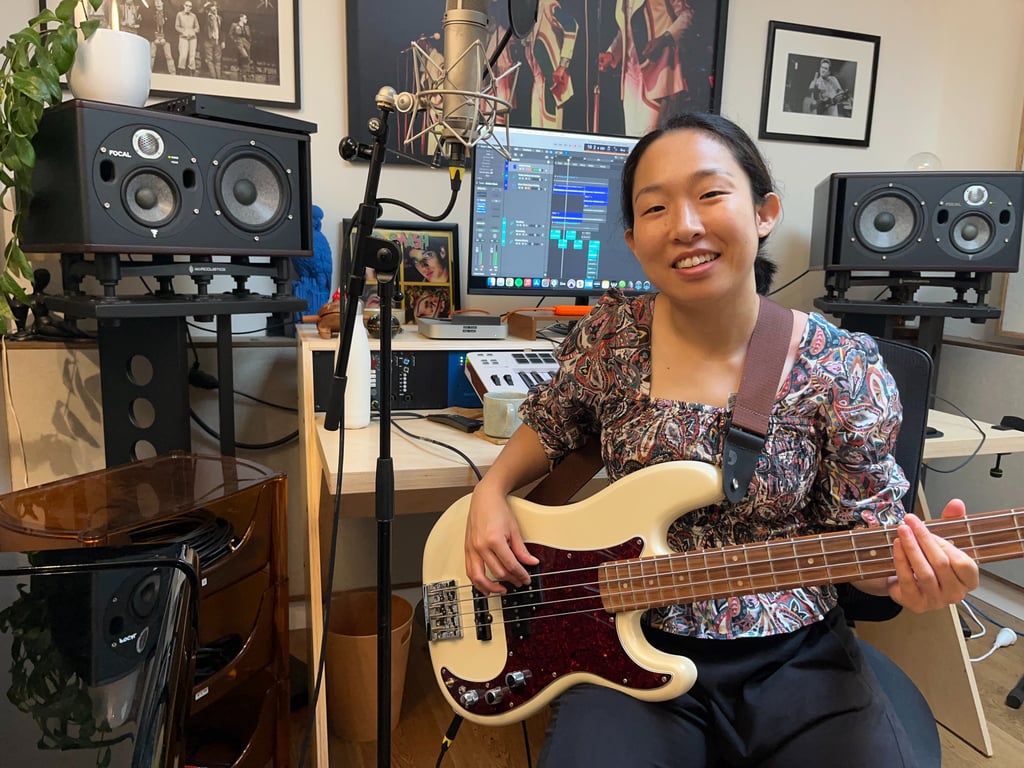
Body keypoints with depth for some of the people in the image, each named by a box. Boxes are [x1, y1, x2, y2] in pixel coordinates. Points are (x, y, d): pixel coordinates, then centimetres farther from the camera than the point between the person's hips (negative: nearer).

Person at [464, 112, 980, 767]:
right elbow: (549, 427, 11)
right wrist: (492, 491, -5)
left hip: (797, 658, 1)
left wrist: (911, 569, -21)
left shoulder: (844, 369, -8)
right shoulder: (612, 336, -4)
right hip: (637, 652, 0)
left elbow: (864, 535, 0)